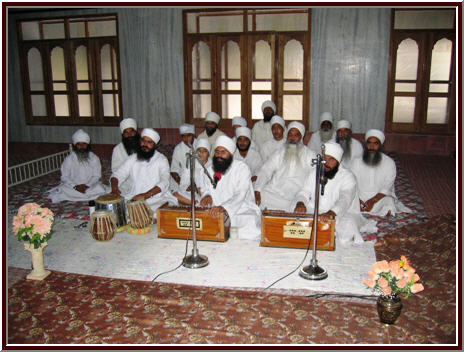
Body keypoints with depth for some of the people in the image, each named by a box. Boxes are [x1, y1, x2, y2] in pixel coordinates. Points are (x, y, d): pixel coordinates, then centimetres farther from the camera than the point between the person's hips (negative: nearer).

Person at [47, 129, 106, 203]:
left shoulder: (94, 158, 1)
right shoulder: (68, 159, -1)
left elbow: (96, 176, -2)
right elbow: (64, 177, -4)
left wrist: (87, 185, -20)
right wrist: (75, 186, -21)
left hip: (90, 186, 1)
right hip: (73, 187, -1)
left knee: (100, 189, -30)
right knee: (63, 189, -30)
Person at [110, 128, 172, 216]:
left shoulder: (162, 160, -2)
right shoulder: (133, 158, 13)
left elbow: (164, 182, -16)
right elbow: (117, 174, 11)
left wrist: (146, 195, -31)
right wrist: (114, 187, -13)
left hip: (156, 198, -4)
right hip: (134, 197, 4)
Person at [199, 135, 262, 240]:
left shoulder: (242, 168, -7)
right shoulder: (209, 170, 11)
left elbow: (240, 195, -21)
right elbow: (207, 189, 19)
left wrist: (223, 207, -38)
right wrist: (207, 196, -8)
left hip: (242, 212, -4)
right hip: (216, 213, 4)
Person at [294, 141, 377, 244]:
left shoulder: (347, 177, -10)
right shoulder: (315, 172, 9)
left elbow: (345, 200, -27)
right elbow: (304, 192, 5)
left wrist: (331, 213, -48)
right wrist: (300, 203, -21)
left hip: (342, 215, -5)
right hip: (314, 213, 5)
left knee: (348, 226, -36)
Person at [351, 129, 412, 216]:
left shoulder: (389, 163, -1)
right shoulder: (357, 161, 4)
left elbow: (387, 188, -8)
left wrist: (372, 201, -22)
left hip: (380, 197, -2)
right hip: (360, 197, 2)